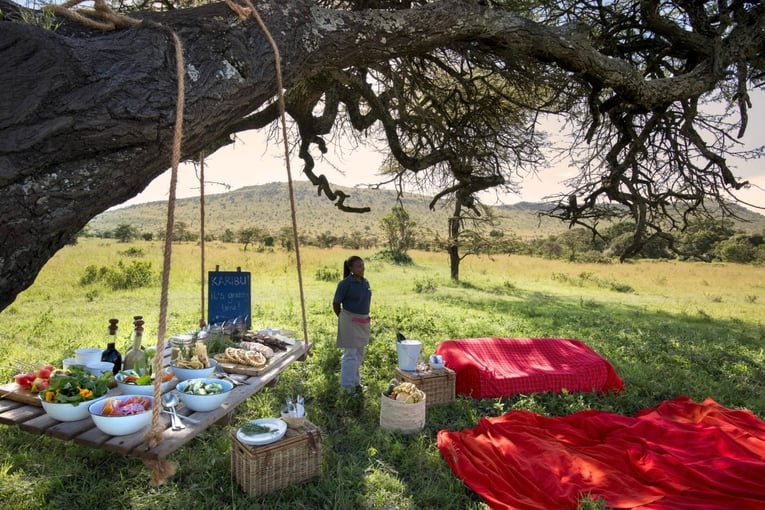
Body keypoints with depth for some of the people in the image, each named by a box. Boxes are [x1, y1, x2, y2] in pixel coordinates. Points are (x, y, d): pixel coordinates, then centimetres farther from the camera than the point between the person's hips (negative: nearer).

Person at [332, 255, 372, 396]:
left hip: (363, 322, 7)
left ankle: (355, 381, 30)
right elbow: (336, 303, -8)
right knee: (350, 354, -1)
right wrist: (344, 319, 2)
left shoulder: (365, 282, 5)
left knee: (359, 354, 16)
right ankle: (347, 385, 10)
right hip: (350, 322, -7)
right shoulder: (345, 283, -15)